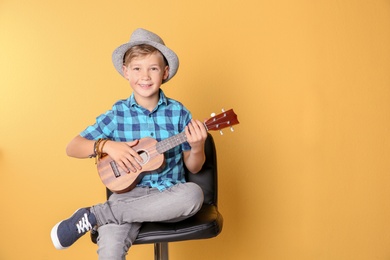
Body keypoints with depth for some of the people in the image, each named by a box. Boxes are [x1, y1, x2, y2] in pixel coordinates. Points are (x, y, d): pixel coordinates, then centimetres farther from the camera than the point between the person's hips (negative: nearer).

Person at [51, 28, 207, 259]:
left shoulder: (178, 112, 1)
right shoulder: (117, 114, 1)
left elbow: (193, 168, 6)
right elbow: (72, 148, 2)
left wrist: (197, 148, -16)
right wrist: (106, 145, -15)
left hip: (169, 195, 4)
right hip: (129, 192, -3)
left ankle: (94, 215, -21)